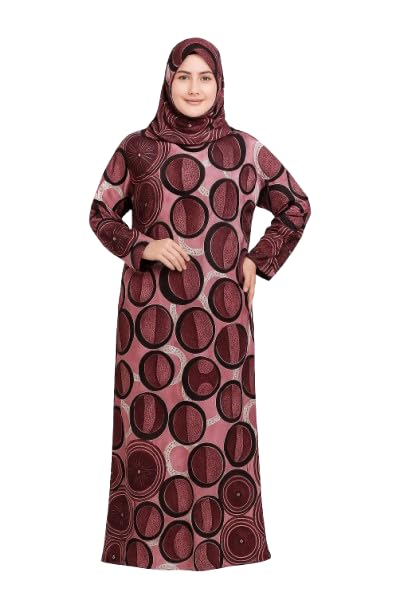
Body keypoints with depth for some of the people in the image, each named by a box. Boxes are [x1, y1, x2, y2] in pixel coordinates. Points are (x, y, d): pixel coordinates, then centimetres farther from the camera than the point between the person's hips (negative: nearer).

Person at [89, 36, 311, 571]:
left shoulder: (245, 150, 4)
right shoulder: (136, 148, 3)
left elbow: (297, 206, 14)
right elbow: (102, 213, 10)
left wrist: (260, 261, 4)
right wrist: (143, 247, -8)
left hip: (220, 315, 0)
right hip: (150, 313, 0)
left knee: (220, 422, 4)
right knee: (150, 422, 2)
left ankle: (221, 542, 17)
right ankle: (147, 543, 16)